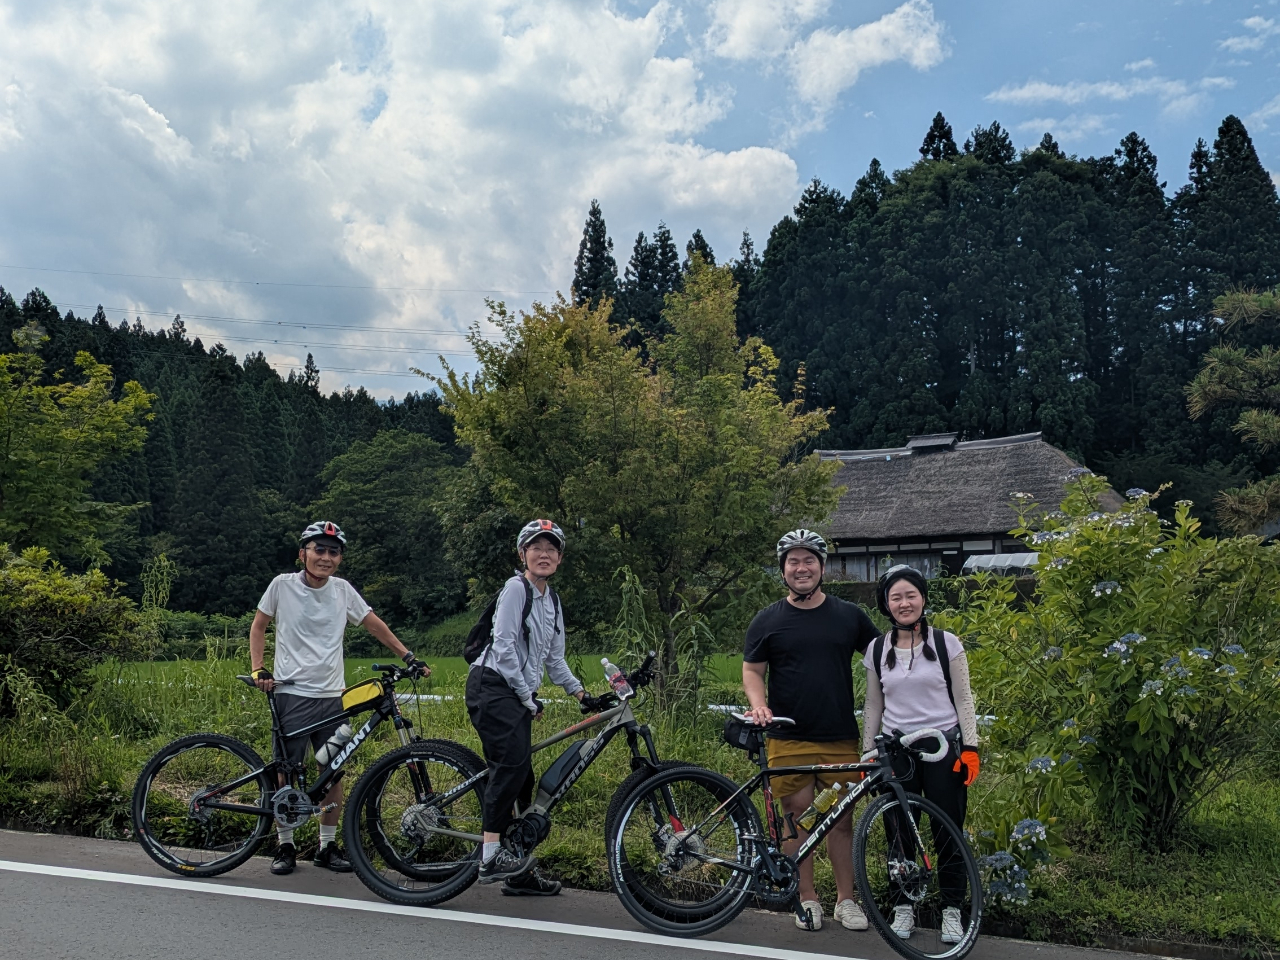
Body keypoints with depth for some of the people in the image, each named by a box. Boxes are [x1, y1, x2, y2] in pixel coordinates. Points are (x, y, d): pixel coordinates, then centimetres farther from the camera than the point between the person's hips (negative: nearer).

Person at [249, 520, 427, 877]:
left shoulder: (342, 589, 3)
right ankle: (285, 846, 18)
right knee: (287, 773, 2)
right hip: (292, 694, -2)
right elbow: (259, 626, 8)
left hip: (332, 696, 3)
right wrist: (258, 670, -2)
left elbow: (374, 624, 10)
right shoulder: (283, 585, -3)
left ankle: (327, 846, 19)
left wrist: (409, 657, 4)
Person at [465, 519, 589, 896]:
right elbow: (504, 647, -14)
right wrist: (527, 697, -11)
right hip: (493, 685, -8)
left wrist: (579, 691, 11)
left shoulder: (552, 601, 17)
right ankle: (491, 854, -23)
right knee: (513, 760, -25)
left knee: (521, 779, 6)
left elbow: (554, 658, 20)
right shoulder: (516, 588, -8)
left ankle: (519, 874, 11)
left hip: (518, 694, 8)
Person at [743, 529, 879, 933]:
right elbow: (752, 671, 7)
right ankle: (807, 899, 20)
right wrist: (759, 704, -13)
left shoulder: (849, 615, 6)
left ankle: (846, 900, 21)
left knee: (842, 820, 7)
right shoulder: (768, 621, 3)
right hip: (788, 740, -1)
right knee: (798, 820, 5)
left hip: (841, 739, 1)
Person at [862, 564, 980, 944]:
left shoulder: (947, 643, -2)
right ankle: (903, 906, 20)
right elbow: (873, 707, 10)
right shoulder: (877, 650, 5)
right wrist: (867, 755, 8)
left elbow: (963, 699, 1)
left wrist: (970, 748, -6)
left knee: (948, 832, 3)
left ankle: (952, 910, 16)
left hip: (943, 747, -2)